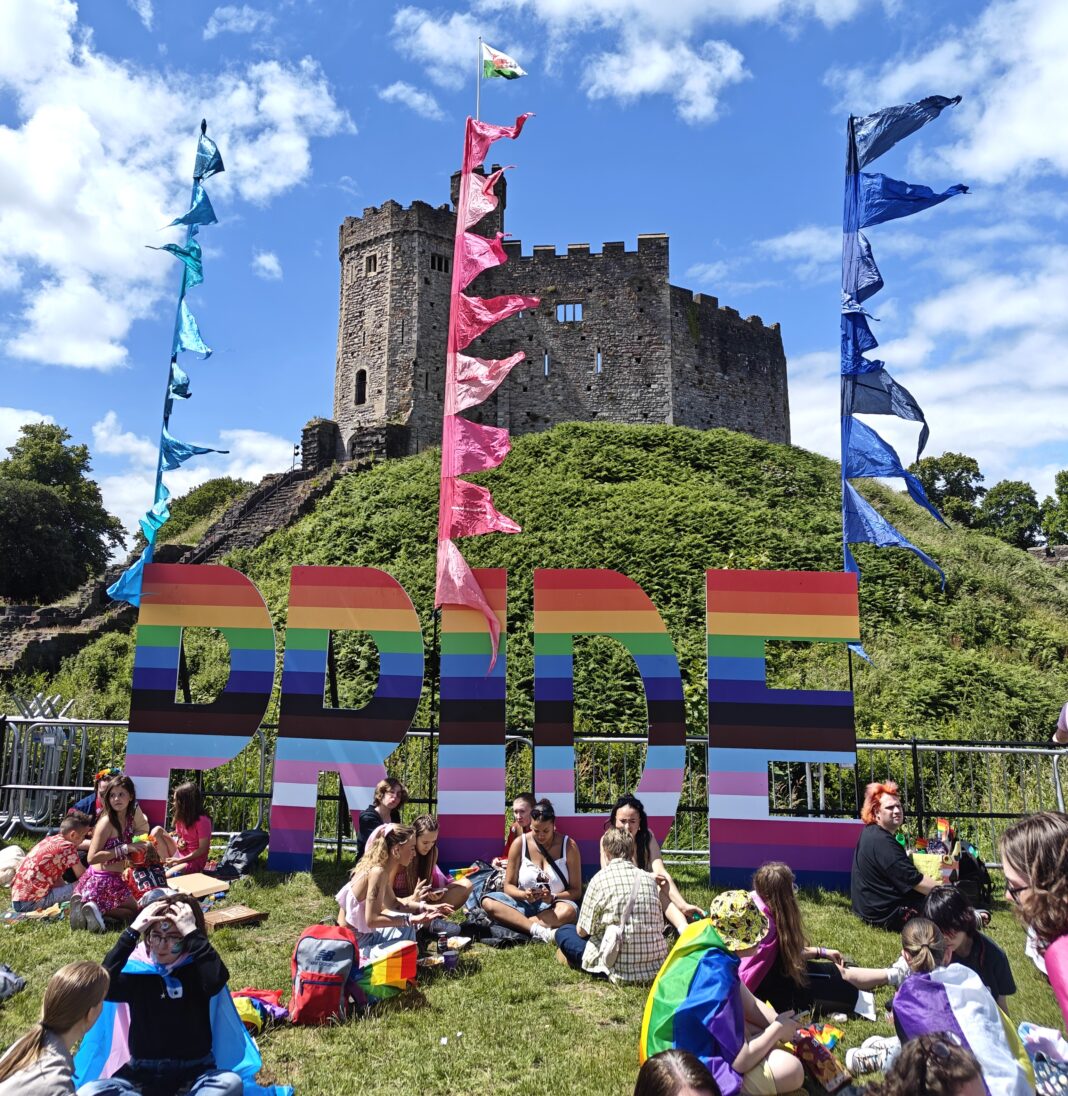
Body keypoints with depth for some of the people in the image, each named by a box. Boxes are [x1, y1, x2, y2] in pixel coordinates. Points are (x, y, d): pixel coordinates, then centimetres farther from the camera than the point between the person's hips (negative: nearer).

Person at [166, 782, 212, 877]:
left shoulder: (202, 821, -21)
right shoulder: (181, 818, 2)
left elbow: (203, 849, -19)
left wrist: (180, 860, -22)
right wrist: (178, 842, -6)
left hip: (195, 860, -8)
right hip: (180, 856, 8)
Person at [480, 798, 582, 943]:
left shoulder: (569, 846, -6)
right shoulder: (519, 844, -3)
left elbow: (576, 891, -5)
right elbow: (508, 886, 0)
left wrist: (553, 898, -24)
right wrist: (524, 895, -23)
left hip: (553, 907, -2)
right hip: (524, 904, 2)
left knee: (568, 911, -37)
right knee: (488, 901, -25)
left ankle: (513, 922, -27)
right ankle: (540, 931, -36)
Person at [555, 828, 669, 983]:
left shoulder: (601, 878, -9)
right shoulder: (649, 878, 3)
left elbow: (582, 931, -2)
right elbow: (659, 926, 11)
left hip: (622, 971, -5)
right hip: (657, 967, 5)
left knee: (563, 932, 14)